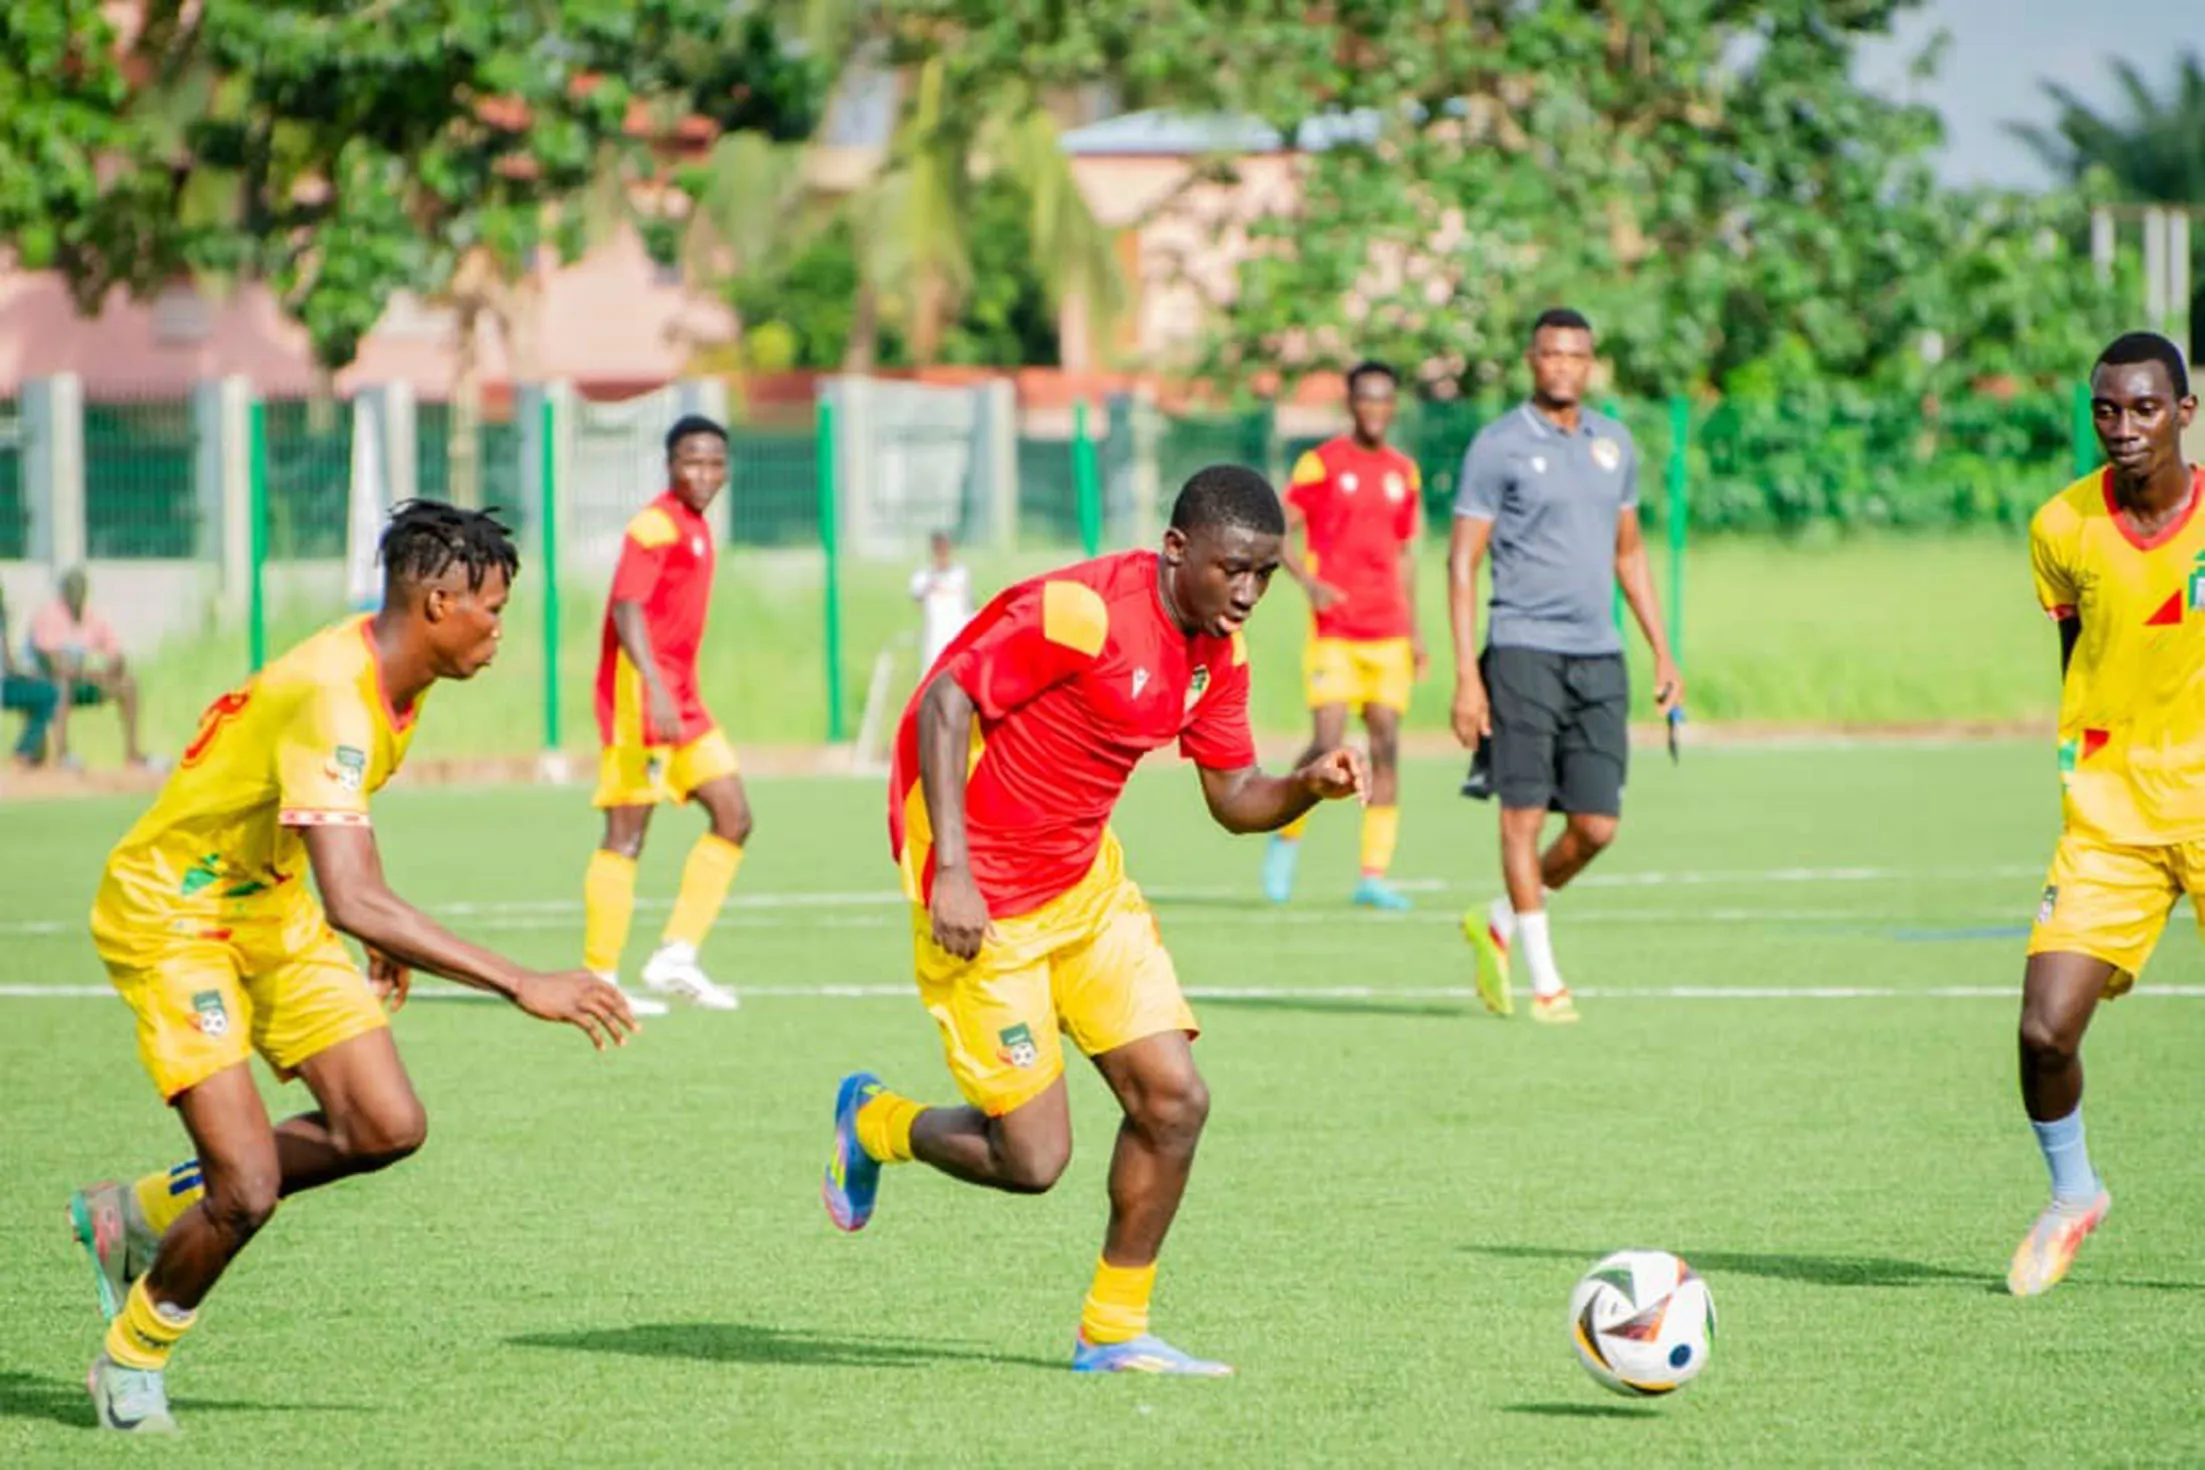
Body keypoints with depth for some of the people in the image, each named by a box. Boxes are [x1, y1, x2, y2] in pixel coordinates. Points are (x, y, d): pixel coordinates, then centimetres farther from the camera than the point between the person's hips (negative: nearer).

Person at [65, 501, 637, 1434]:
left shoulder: (398, 674, -2)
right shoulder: (331, 701, -33)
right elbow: (352, 903, -43)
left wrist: (380, 937, 20)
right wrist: (522, 987, -45)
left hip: (269, 908, 9)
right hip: (170, 917, -9)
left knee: (387, 1128, -3)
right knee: (249, 1190, -16)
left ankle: (142, 1216, 16)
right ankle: (132, 1359, 12)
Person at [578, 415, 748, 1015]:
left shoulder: (694, 527, 16)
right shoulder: (655, 526, -13)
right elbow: (627, 608, -24)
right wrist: (654, 689, -34)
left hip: (682, 700, 9)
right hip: (639, 693, -9)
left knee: (733, 819, 4)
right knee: (627, 835, -6)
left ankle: (676, 956, 5)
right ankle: (599, 979, -2)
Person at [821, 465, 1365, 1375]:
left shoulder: (1218, 650, 3)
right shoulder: (1084, 610, -23)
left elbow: (1234, 798, 10)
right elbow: (945, 702, -22)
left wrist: (1309, 786, -13)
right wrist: (951, 871, -27)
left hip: (1088, 887, 8)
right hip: (982, 905, -8)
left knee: (1174, 1099, -2)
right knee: (1033, 1159, -7)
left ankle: (1114, 1331, 13)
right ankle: (874, 1124, 24)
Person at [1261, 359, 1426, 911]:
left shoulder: (1404, 472, 12)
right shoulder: (1321, 464, -2)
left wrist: (1414, 631, 17)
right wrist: (1308, 580, -20)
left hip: (1388, 633, 4)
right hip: (1333, 632, -4)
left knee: (1387, 749, -2)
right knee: (1327, 746, -12)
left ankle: (1374, 876, 1)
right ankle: (1286, 838, 13)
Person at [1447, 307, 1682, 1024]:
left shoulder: (1614, 442, 13)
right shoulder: (1499, 446, -4)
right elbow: (1463, 562, -5)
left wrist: (1663, 653, 18)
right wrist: (1466, 676, -12)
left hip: (1599, 656, 5)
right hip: (1523, 649, -5)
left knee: (1595, 826, 1)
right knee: (1524, 813, -4)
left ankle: (1500, 924, 23)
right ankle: (1544, 980, 3)